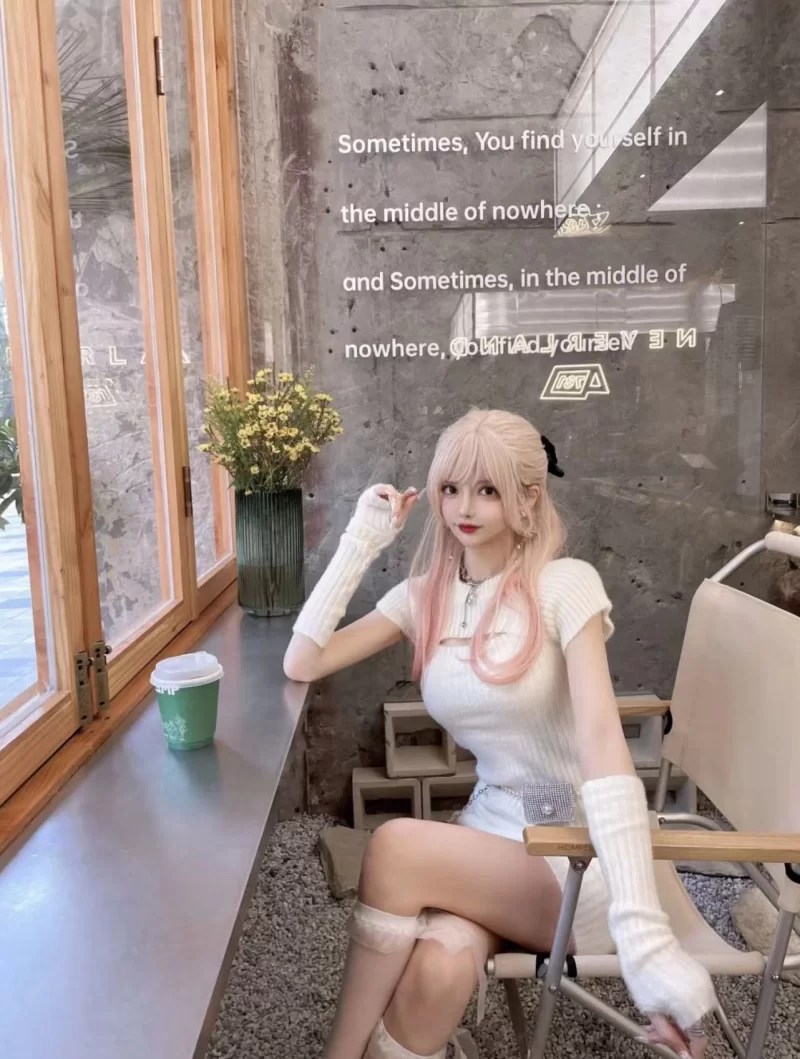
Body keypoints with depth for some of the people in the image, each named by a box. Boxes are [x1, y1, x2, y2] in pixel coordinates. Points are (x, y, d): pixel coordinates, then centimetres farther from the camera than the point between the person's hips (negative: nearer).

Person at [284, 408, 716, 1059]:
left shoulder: (565, 585, -14)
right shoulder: (425, 596, 2)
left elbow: (602, 741, -25)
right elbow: (301, 665, -3)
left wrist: (643, 932, -34)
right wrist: (361, 543, -8)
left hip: (584, 855, -3)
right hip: (494, 832, 3)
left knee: (397, 847, -26)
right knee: (442, 967, -30)